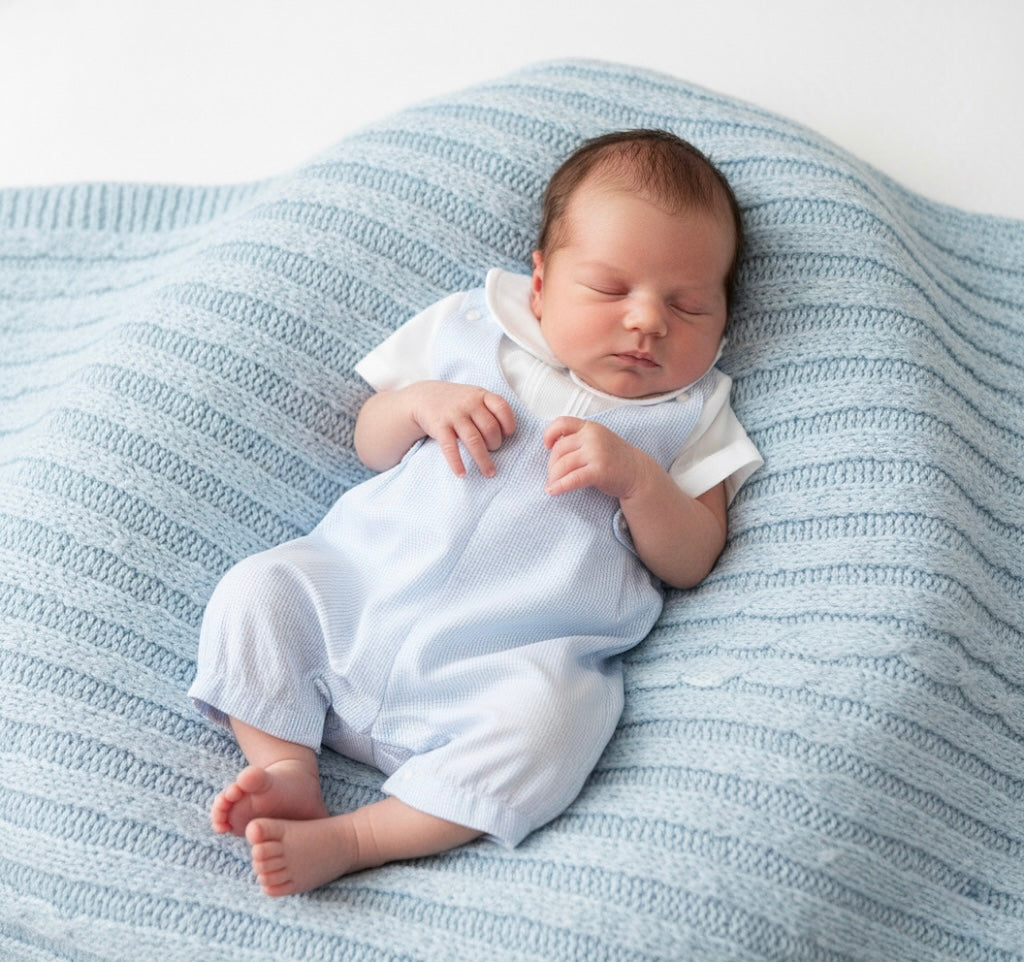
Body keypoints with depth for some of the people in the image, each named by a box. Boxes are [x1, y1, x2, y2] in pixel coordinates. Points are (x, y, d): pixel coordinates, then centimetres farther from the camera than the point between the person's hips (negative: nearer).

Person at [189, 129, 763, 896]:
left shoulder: (688, 415, 12)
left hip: (512, 657, -2)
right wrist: (421, 402, -5)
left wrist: (637, 477, -13)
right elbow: (370, 445, 18)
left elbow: (690, 563, 5)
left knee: (549, 715, -33)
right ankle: (286, 762, -13)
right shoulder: (471, 330, 14)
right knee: (256, 589, -15)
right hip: (356, 585, 3)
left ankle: (349, 839, -27)